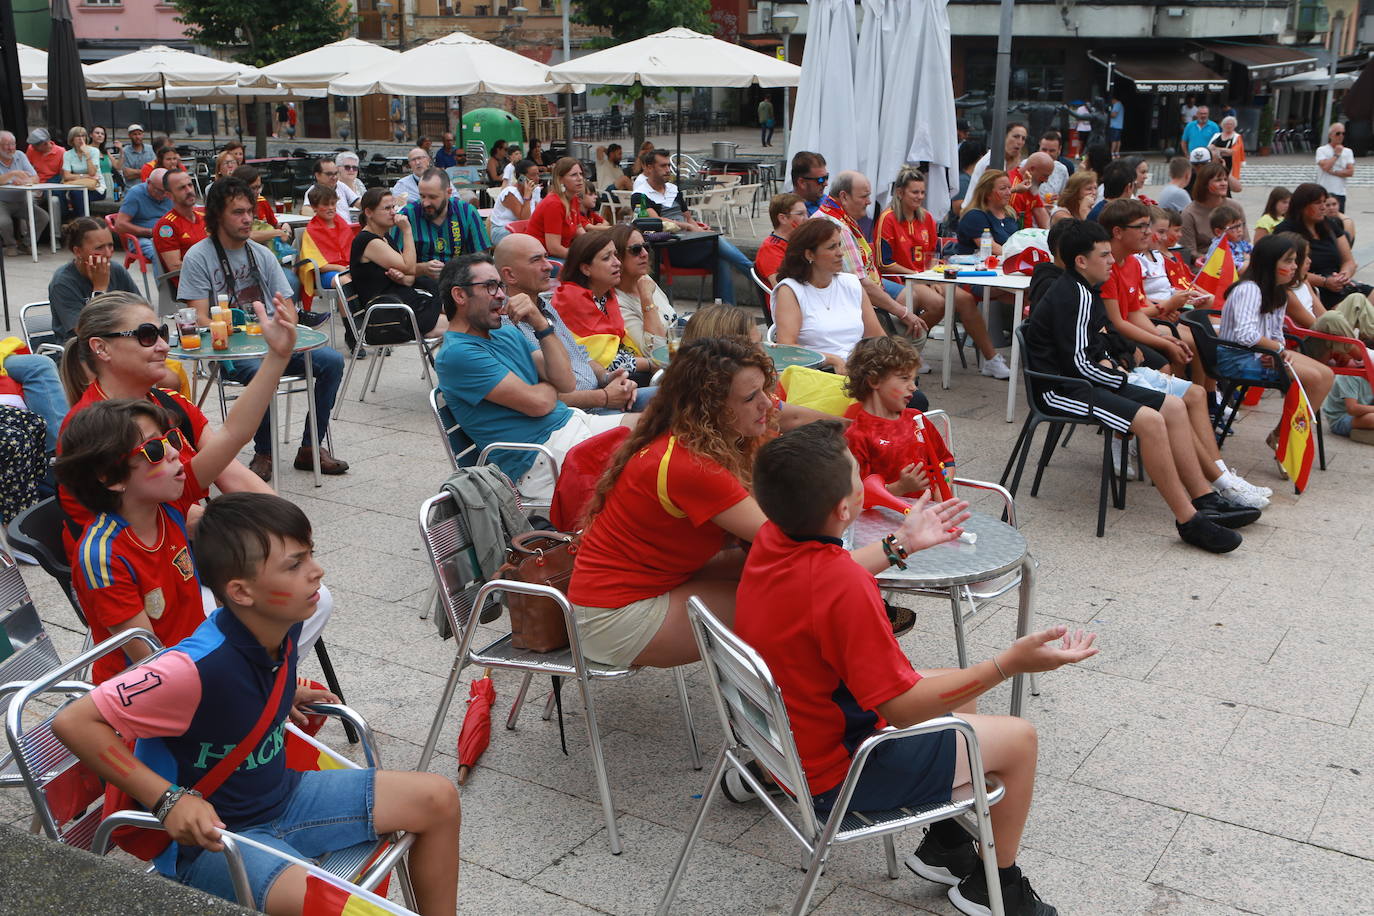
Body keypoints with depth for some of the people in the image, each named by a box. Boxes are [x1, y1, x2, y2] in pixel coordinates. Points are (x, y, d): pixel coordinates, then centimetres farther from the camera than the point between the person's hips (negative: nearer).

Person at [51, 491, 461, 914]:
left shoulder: (283, 625, -8)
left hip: (283, 796, 8)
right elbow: (74, 722, -30)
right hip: (210, 834, -8)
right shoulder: (199, 667, -32)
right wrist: (169, 799, -31)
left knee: (438, 799, 4)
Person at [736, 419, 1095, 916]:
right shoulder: (845, 587, -36)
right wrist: (1008, 664, -27)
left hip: (796, 733, 9)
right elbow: (901, 708, -28)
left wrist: (901, 544, 19)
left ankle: (946, 845, 37)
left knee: (955, 688, 26)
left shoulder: (770, 539, -9)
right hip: (838, 773, -9)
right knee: (1017, 737, 4)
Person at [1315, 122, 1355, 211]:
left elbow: (1350, 172, -1)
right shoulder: (1321, 150, 0)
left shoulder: (1348, 152, 11)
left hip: (1340, 194, 3)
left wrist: (1333, 172, -11)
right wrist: (1337, 154, -5)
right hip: (1323, 193, -3)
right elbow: (1325, 167, -16)